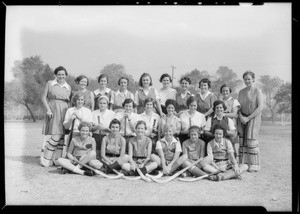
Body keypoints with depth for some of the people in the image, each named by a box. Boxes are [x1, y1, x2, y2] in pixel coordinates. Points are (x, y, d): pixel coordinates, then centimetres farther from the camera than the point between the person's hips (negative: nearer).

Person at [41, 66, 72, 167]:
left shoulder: (68, 87, 15)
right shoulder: (50, 84, 6)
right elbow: (43, 97, 4)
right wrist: (48, 109, -8)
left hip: (64, 112, 4)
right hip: (53, 112, -4)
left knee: (62, 137, 0)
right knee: (56, 136, -14)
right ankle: (45, 157, 0)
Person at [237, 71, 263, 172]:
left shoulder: (257, 91, -4)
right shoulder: (241, 92, 11)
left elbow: (260, 107, -10)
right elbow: (238, 106, 11)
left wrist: (248, 118, -12)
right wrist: (241, 116, -8)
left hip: (254, 117, -4)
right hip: (242, 118, 4)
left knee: (251, 140, -7)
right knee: (241, 140, -4)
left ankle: (254, 165, 3)